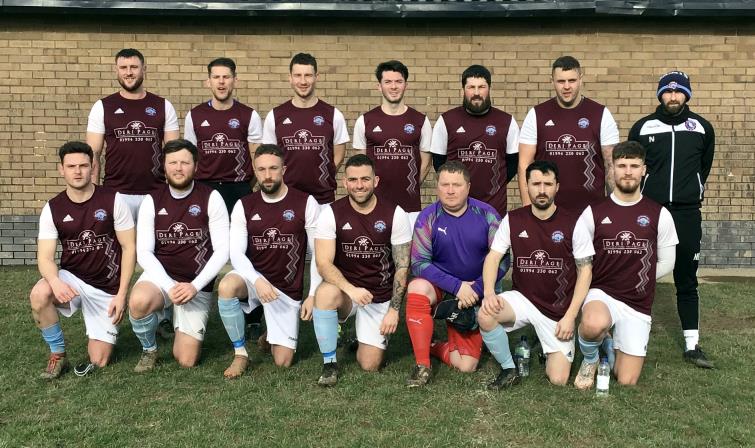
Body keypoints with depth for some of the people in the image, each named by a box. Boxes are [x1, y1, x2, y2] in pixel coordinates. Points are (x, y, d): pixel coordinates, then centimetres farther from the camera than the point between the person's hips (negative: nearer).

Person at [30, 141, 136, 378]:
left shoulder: (113, 200, -11)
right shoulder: (52, 208, -5)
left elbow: (129, 248, -8)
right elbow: (45, 257, -9)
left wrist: (121, 295, -13)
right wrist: (55, 281, -33)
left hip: (107, 288, -2)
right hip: (72, 279, 2)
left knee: (98, 361, -4)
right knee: (39, 295, -33)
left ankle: (106, 329, 31)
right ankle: (58, 354, -9)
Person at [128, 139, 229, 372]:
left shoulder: (211, 198, -6)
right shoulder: (152, 201, -1)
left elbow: (222, 251, -9)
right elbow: (143, 253, -6)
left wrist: (195, 286, -20)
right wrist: (170, 286, -21)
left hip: (197, 285, -1)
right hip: (160, 277, 1)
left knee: (186, 360, -6)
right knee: (138, 301, -36)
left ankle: (178, 321, 28)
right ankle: (149, 350, -3)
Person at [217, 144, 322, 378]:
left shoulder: (306, 203, -8)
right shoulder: (244, 206, -3)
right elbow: (237, 253, -10)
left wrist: (313, 295, -8)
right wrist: (258, 280, -29)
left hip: (288, 290, -1)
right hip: (254, 279, 1)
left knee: (282, 361, -5)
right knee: (226, 286, -35)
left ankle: (272, 332, 31)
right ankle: (240, 353, -14)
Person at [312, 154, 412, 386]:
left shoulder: (395, 214, -10)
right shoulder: (331, 213, -11)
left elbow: (402, 267, -6)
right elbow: (324, 263, -17)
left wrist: (394, 309, -11)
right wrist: (351, 289, -33)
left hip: (381, 298, 0)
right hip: (346, 290, 0)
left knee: (370, 365, -8)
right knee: (325, 292, -36)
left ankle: (364, 340, 29)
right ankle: (329, 363, -15)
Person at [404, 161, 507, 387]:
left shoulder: (486, 214, -8)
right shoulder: (428, 217, -11)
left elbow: (502, 260, -8)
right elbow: (419, 263, -15)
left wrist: (475, 289, -18)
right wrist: (457, 286, -22)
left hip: (476, 295, 1)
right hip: (440, 287, -1)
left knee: (466, 367, -7)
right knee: (418, 287, -37)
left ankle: (434, 347, 26)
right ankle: (422, 365, -24)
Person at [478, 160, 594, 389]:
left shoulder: (573, 224, -9)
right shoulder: (513, 220, -4)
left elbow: (585, 270, -4)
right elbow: (493, 257, -3)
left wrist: (570, 316, -10)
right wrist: (489, 292, -23)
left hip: (559, 309, -1)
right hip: (522, 298, 1)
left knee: (558, 379, -10)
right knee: (485, 315, -30)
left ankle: (551, 351, 27)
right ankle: (509, 370, -4)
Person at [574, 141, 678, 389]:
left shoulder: (659, 215, 0)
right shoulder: (594, 212, -3)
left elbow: (666, 263, 9)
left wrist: (637, 280, 5)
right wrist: (609, 283, -1)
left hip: (638, 305, 2)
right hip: (601, 294, -2)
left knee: (626, 382, 1)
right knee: (594, 325, -40)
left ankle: (613, 348, 35)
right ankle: (590, 359, -3)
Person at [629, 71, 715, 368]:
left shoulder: (702, 128, 6)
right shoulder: (642, 127, 3)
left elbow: (704, 165, 20)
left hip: (687, 214, 1)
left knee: (687, 280, 5)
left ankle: (692, 346, 10)